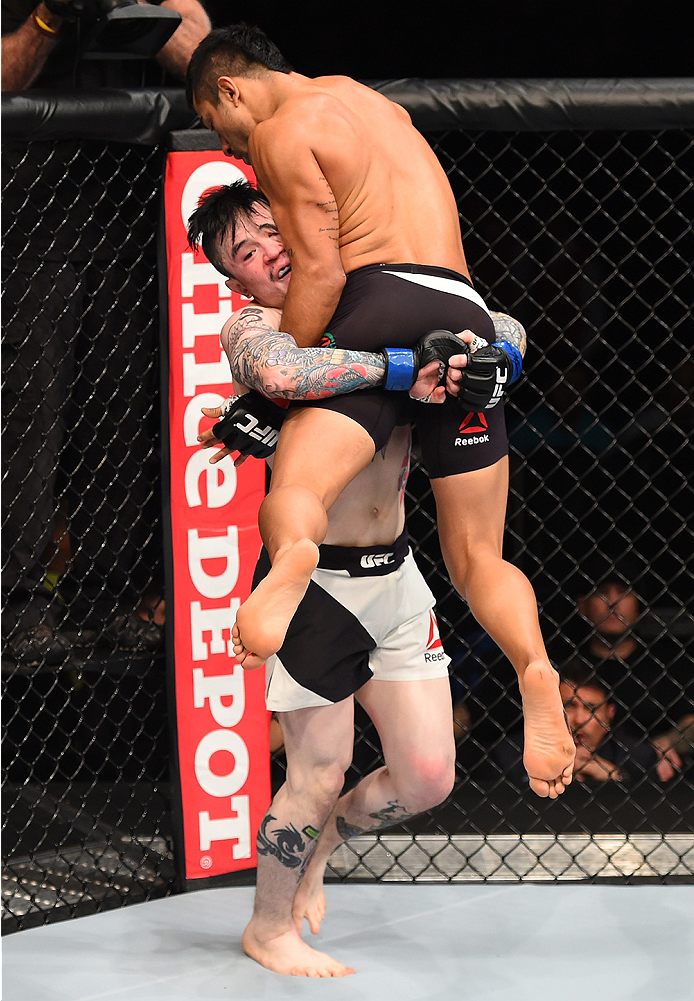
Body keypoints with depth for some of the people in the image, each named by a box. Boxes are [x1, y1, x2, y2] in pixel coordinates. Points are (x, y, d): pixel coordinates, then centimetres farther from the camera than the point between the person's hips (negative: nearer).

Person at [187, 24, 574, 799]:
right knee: (477, 559, 7)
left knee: (293, 492, -21)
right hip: (467, 317, 6)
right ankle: (534, 669, -23)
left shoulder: (282, 132, 6)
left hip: (382, 305, -6)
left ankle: (292, 555, -58)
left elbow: (321, 273, -5)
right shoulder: (361, 96, 30)